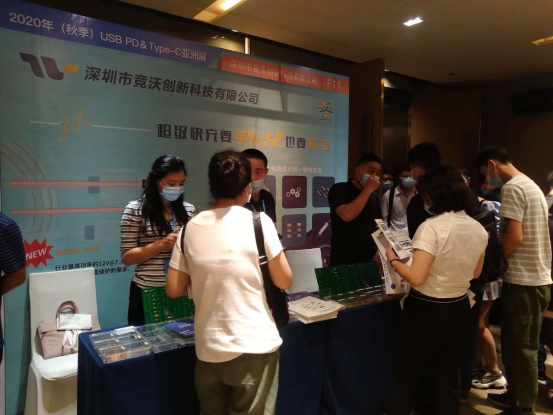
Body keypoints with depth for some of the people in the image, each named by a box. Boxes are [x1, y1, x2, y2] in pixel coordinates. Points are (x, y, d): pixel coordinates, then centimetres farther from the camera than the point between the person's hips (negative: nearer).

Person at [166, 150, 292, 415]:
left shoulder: (190, 228, -2)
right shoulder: (258, 222, -12)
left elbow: (174, 290, 3)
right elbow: (284, 281, -6)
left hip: (208, 349, 4)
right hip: (254, 346, -3)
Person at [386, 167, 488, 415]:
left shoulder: (431, 227, -22)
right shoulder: (478, 229, 0)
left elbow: (416, 278, -25)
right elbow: (474, 273, 13)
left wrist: (393, 259, -10)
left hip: (426, 311, -6)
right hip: (459, 309, 7)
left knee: (407, 378, 9)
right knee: (448, 377, 20)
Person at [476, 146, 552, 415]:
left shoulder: (512, 188, -15)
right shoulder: (531, 185, 15)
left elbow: (514, 237, -22)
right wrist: (500, 257, 15)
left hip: (523, 281, -9)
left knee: (521, 348, 2)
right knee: (515, 343, 19)